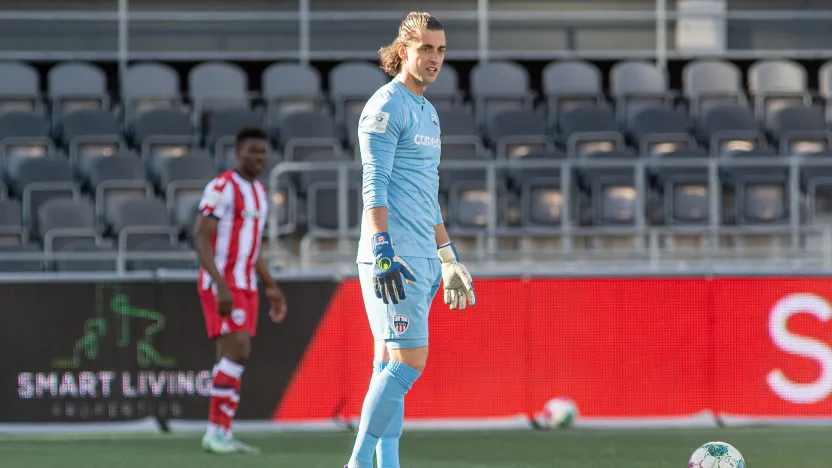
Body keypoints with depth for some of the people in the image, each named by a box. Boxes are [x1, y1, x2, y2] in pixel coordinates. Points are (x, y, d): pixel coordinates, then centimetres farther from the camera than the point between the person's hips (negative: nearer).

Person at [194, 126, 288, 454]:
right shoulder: (222, 188, -12)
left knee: (231, 357, 6)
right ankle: (216, 431, -14)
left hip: (245, 286, 9)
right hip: (222, 285, -8)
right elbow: (202, 239, -16)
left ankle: (221, 434, 6)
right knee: (238, 351, -17)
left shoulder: (259, 192, 16)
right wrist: (221, 287, -25)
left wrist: (271, 287, 19)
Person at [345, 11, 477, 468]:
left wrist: (447, 257, 26)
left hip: (421, 259, 9)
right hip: (392, 255, -9)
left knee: (391, 365, 7)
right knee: (409, 361, -13)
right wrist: (383, 250, -24)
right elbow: (374, 185, -15)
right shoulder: (386, 106, -8)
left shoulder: (427, 111, 20)